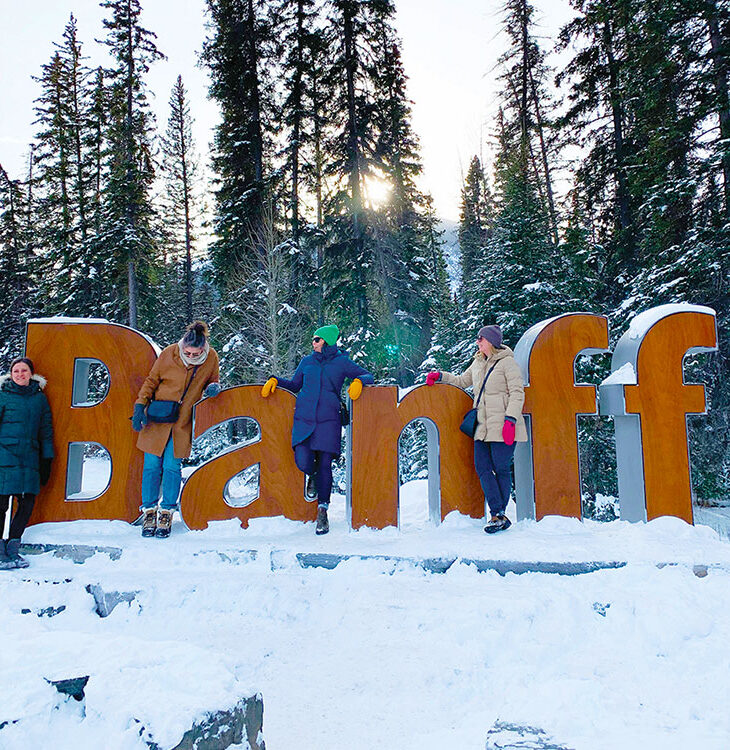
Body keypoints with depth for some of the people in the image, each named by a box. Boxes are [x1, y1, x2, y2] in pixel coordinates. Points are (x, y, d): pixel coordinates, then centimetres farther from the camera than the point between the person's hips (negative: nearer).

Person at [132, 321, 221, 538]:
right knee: (152, 465, 2)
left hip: (183, 422, 0)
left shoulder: (211, 358, -6)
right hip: (157, 419, 0)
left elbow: (212, 382, 12)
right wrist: (139, 407, -5)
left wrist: (213, 388, -12)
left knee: (172, 466, -2)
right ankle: (149, 511, 17)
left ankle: (166, 513, 12)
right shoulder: (169, 354, -9)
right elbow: (151, 381, 2)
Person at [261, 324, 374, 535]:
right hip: (304, 418, 2)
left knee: (325, 464, -4)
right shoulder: (307, 361, 17)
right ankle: (312, 477, 25)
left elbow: (367, 375, 12)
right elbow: (294, 385, 26)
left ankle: (322, 510, 11)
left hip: (328, 419, -2)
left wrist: (359, 381, -9)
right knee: (303, 462, -13)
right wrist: (275, 380, 12)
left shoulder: (342, 362, 9)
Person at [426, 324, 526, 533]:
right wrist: (441, 376, 20)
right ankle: (497, 514, 2)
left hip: (501, 425, -7)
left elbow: (517, 393, -8)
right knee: (482, 467, -2)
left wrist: (510, 419, -17)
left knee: (501, 469, -3)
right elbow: (462, 381, 33)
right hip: (483, 426, 7)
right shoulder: (478, 363, 18)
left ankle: (500, 514, 8)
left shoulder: (507, 362, -3)